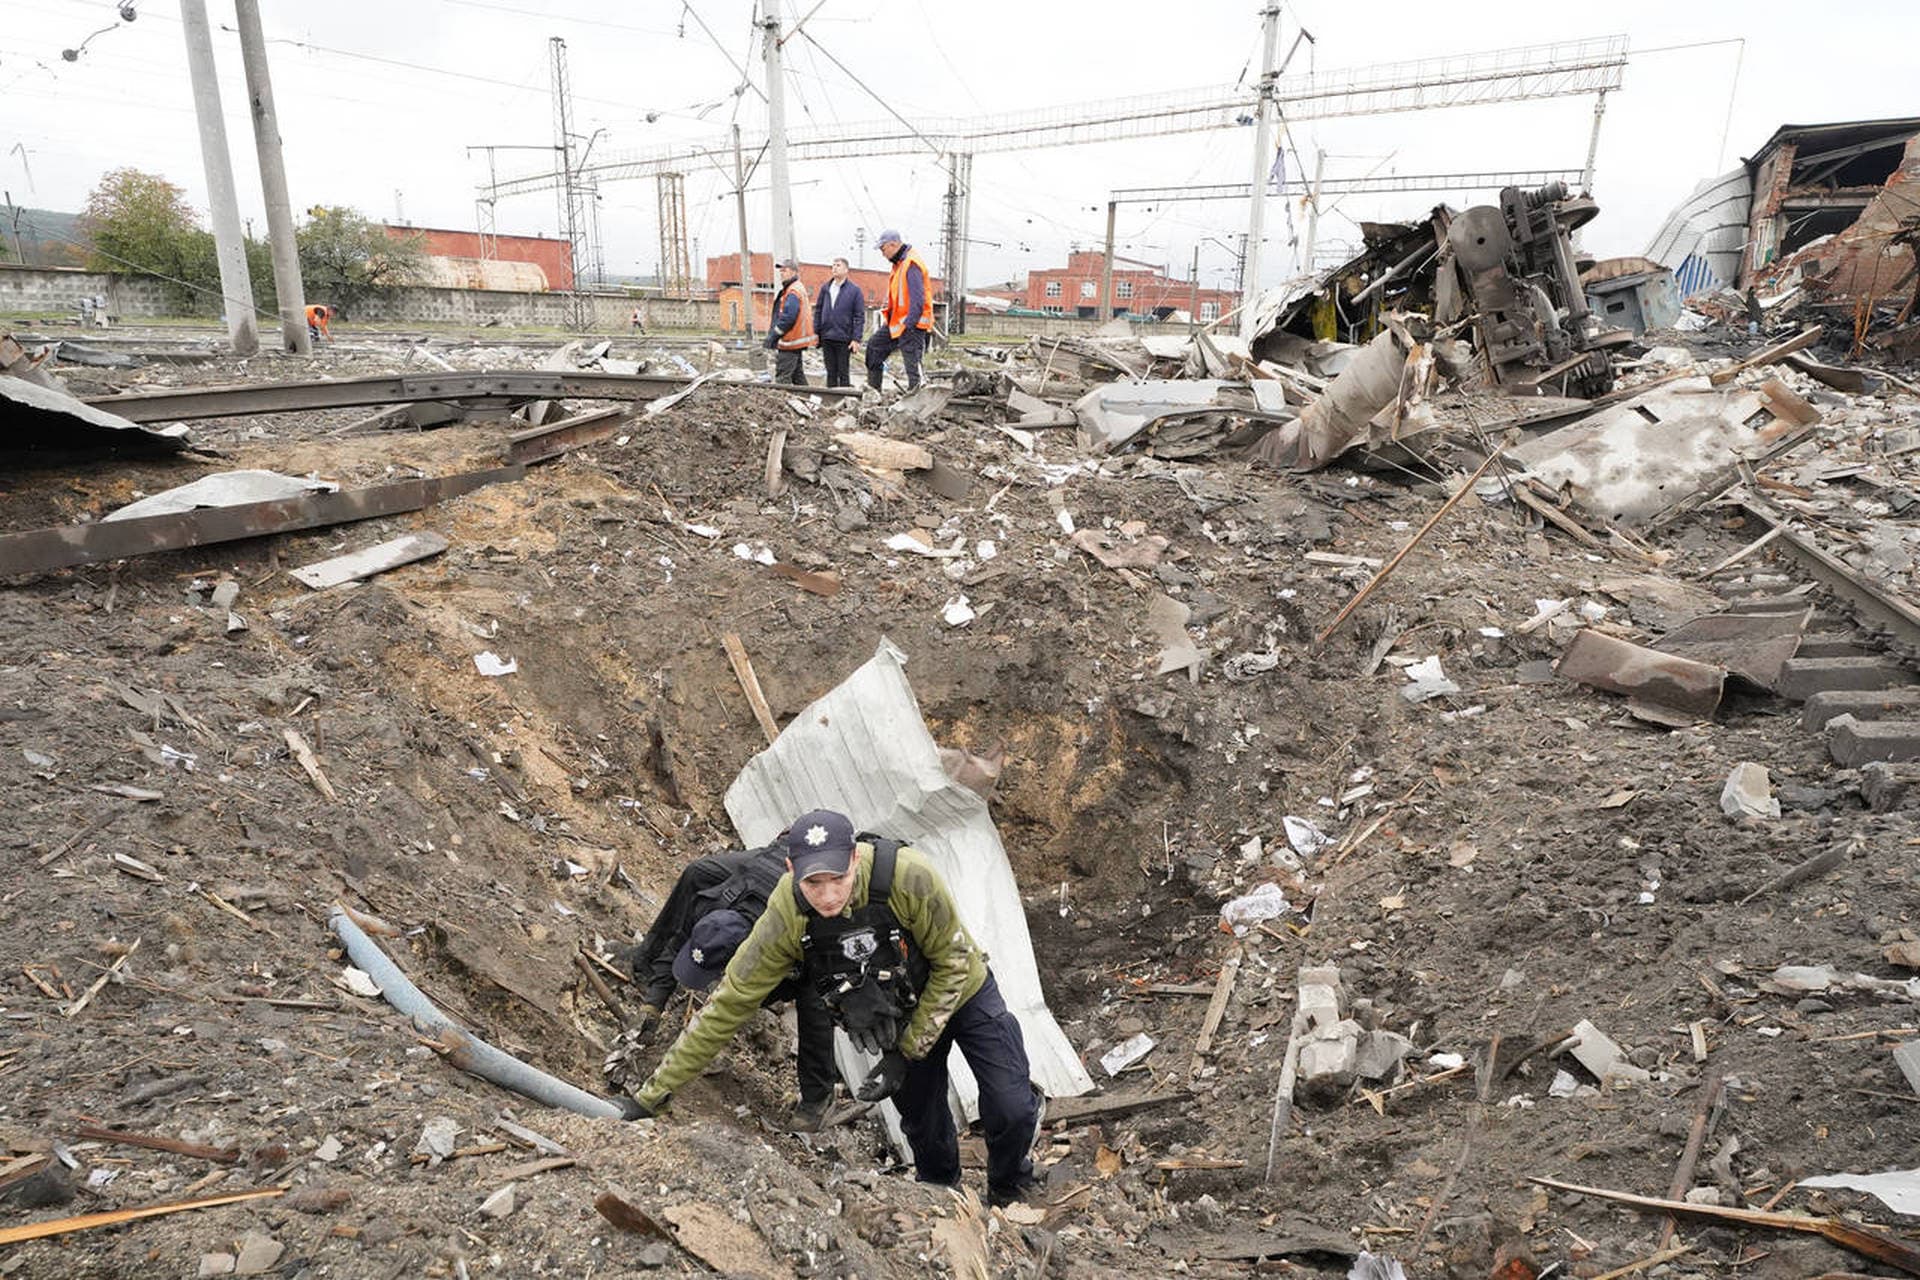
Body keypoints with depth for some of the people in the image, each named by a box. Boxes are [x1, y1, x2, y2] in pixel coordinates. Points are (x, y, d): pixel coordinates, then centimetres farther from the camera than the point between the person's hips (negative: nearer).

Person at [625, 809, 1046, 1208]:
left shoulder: (907, 876, -39)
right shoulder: (786, 918, -31)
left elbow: (953, 963, -23)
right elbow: (727, 1006, -22)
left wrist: (907, 1052, -22)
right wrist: (651, 1096, -21)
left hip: (962, 992, -2)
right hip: (902, 1014, 2)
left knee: (1011, 1111, -6)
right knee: (924, 1125, 12)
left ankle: (1009, 1195, 30)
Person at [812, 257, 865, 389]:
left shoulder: (854, 290, -2)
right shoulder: (826, 288, 10)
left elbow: (860, 316, -4)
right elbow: (818, 311, 14)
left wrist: (856, 339, -11)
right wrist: (816, 332, 6)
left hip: (843, 339, -4)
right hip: (826, 338, 4)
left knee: (843, 373, 0)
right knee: (831, 372, 10)